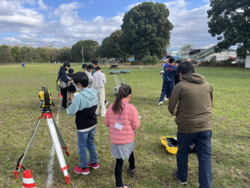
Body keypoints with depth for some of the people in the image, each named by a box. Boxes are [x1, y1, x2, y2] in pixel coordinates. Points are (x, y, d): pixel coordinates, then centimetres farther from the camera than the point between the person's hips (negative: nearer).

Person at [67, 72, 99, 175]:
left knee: (82, 147, 11)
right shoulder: (94, 93, -3)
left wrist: (71, 105, 1)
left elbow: (70, 112, -18)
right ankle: (94, 162, 38)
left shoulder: (79, 97, -26)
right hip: (93, 123, 7)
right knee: (91, 143, 24)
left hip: (83, 126, -7)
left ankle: (84, 167, 27)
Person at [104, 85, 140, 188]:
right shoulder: (131, 108, -18)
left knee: (119, 160, 10)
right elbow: (136, 126, -12)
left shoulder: (111, 107, -6)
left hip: (115, 139, 2)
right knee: (130, 152, 29)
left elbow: (106, 123, 4)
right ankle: (131, 168, 56)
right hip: (128, 139, -1)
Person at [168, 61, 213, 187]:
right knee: (205, 157, 13)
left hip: (186, 127, -3)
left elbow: (172, 108, -6)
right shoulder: (207, 85, 4)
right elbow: (210, 105, 15)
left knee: (182, 153, 20)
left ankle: (182, 177, 40)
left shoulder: (180, 86, -11)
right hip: (205, 126, 3)